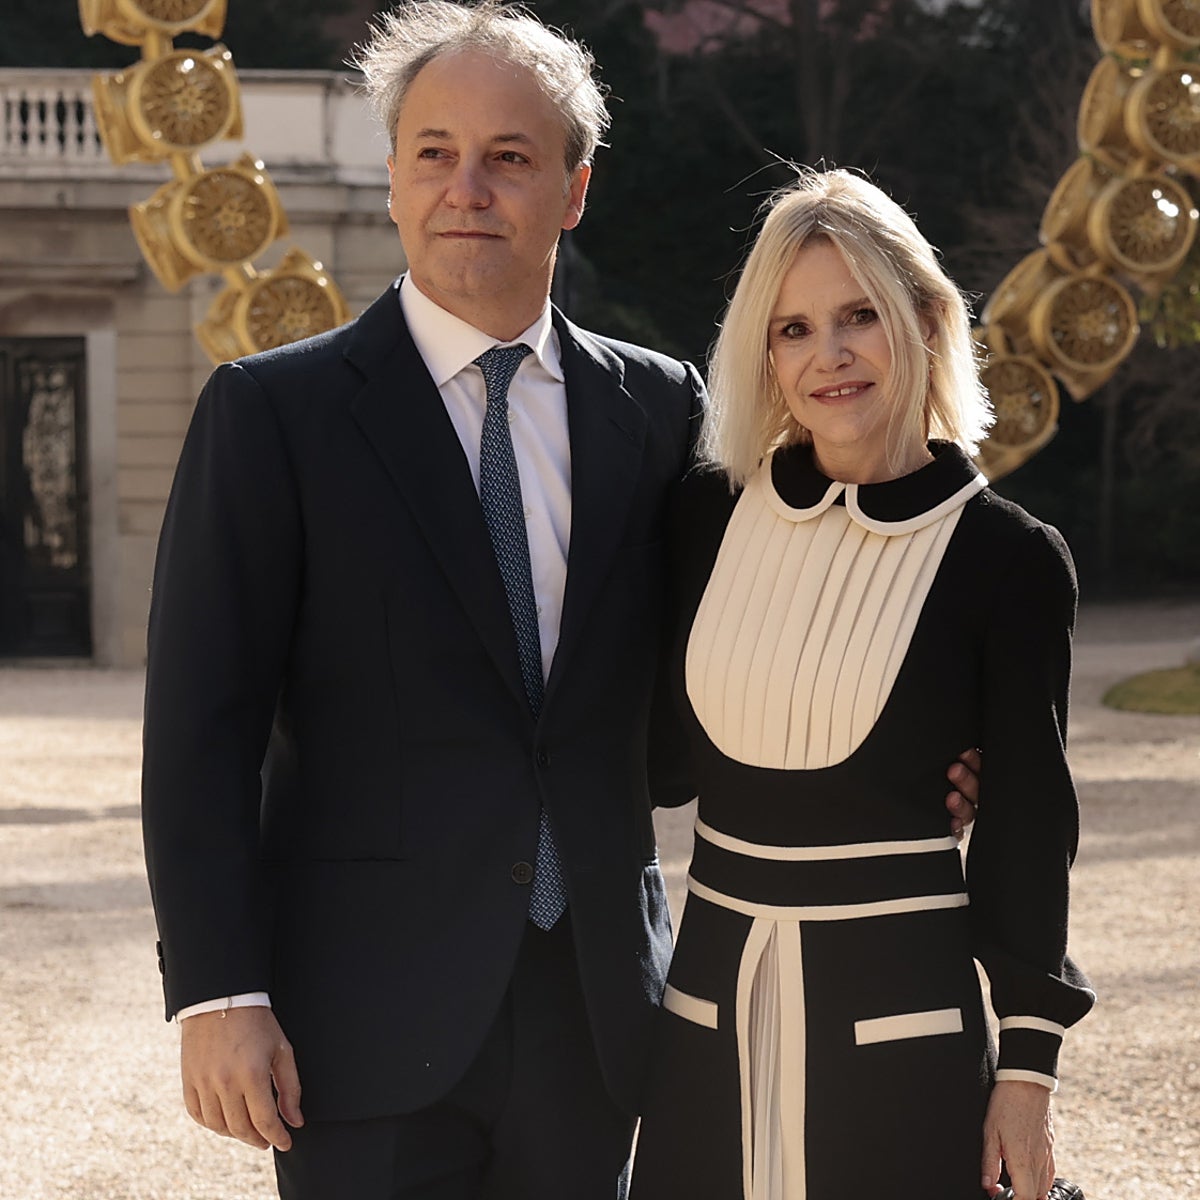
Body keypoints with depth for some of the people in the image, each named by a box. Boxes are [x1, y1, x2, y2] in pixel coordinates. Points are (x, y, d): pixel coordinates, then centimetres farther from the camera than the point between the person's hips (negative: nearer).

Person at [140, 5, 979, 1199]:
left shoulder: (657, 407, 8)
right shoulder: (274, 411, -3)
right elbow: (203, 728, -6)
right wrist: (217, 996, -13)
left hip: (591, 1010, 3)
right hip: (373, 1017, -3)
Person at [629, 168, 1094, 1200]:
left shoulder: (1008, 559, -5)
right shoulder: (709, 514, 3)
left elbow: (1027, 826, -2)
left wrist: (1027, 1068, -3)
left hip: (901, 1017, -3)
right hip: (713, 1007, 3)